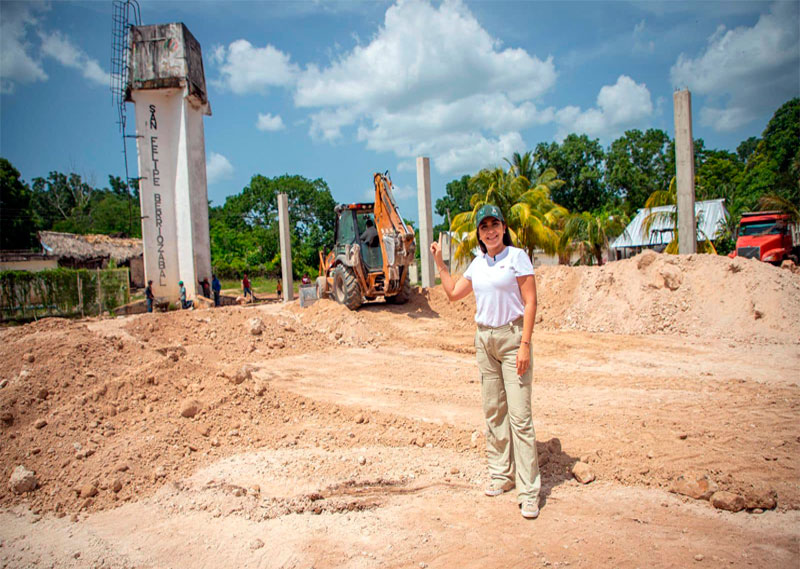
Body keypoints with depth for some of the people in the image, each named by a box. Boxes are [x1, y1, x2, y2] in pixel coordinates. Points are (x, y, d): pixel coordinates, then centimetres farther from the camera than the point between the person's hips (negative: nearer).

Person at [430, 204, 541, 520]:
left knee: (519, 415, -8)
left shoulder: (517, 256, -5)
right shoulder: (477, 263, 12)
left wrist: (525, 344, -16)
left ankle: (529, 491, -1)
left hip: (512, 336, -6)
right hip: (484, 339, 6)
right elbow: (453, 293, 22)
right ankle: (501, 476, 23)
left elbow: (530, 302, -9)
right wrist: (439, 262, 18)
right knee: (493, 411, 11)